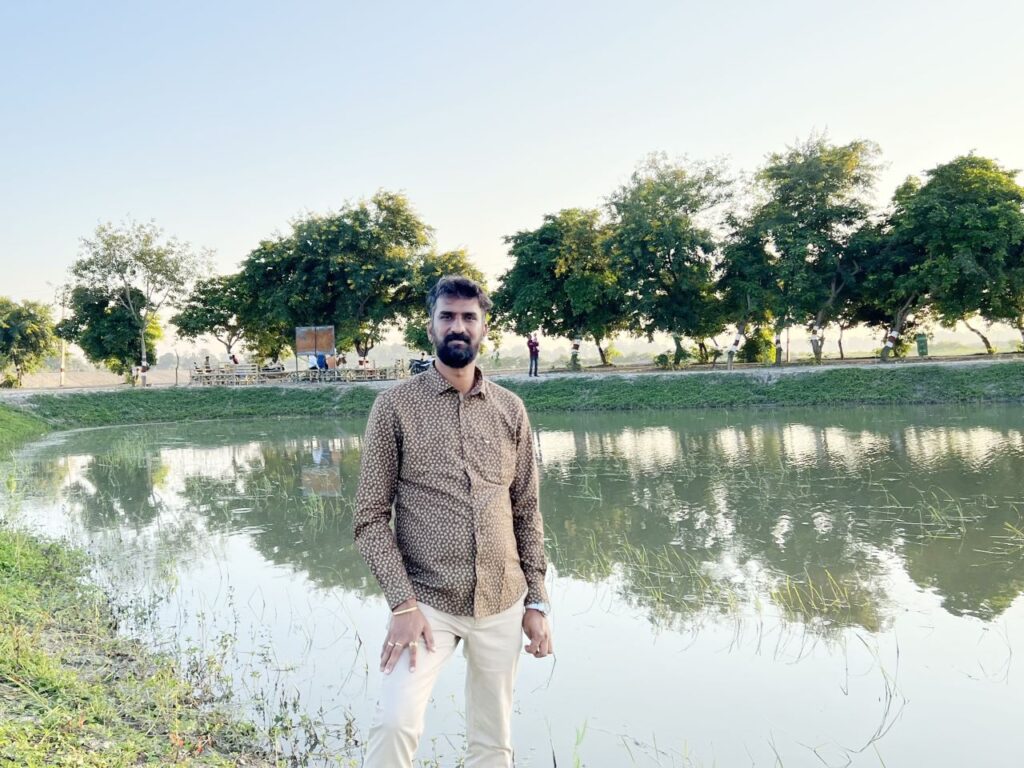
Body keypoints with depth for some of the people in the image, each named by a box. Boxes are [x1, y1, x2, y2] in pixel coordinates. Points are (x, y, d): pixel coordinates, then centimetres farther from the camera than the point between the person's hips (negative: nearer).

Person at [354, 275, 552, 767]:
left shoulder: (510, 409, 5)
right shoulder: (396, 405, -5)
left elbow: (526, 511, 10)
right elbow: (370, 517, -7)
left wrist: (535, 602, 5)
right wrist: (403, 604, -16)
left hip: (503, 603, 3)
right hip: (427, 602, -3)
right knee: (396, 722, -22)